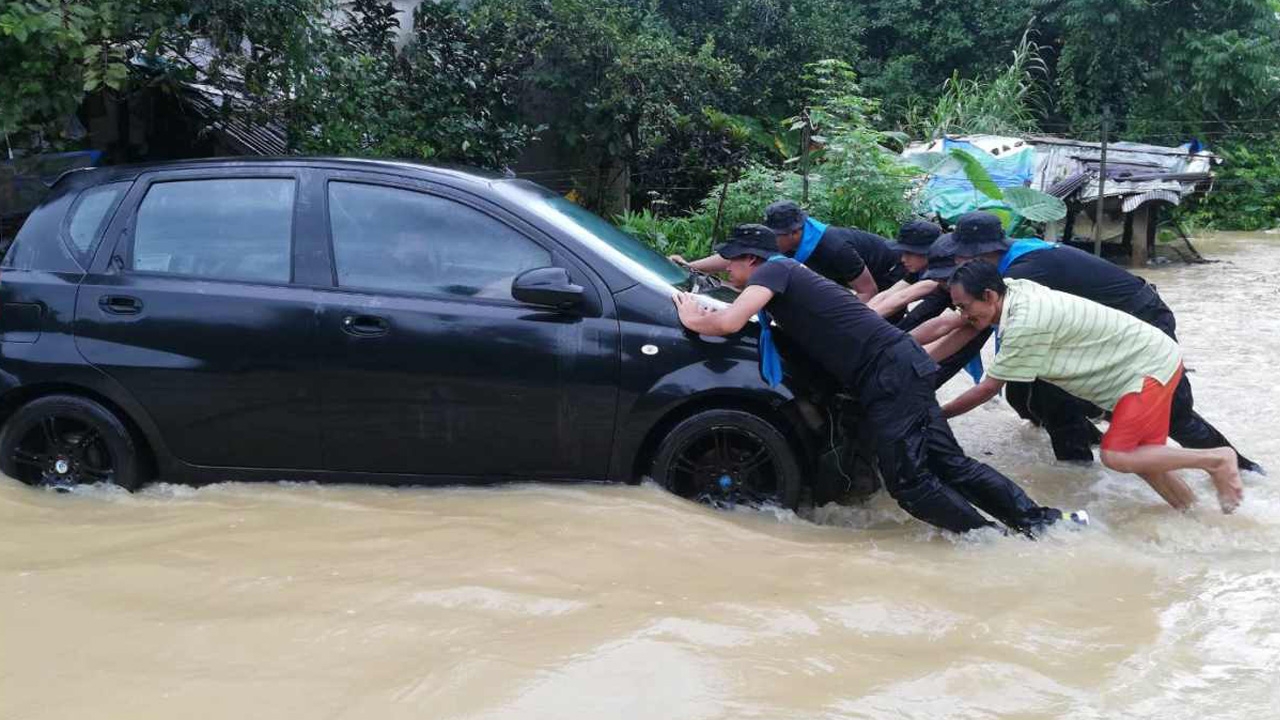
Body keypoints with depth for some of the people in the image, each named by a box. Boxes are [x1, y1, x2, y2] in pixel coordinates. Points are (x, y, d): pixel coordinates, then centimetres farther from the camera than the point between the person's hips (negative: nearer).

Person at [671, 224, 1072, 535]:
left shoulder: (774, 269, -5)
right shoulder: (788, 276, 22)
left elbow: (729, 322, -18)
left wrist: (692, 319, 1)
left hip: (890, 373, -9)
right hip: (898, 368, 9)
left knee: (909, 480, -8)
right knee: (949, 464, 7)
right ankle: (1041, 521, 7)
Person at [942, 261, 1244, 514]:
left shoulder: (1025, 324, -28)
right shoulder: (1013, 290, -5)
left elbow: (987, 389, -18)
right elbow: (947, 323, 10)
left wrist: (937, 416, -9)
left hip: (1152, 364, -9)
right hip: (1141, 359, 9)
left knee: (1117, 456, -12)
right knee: (1138, 453, 9)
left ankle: (1216, 459, -2)